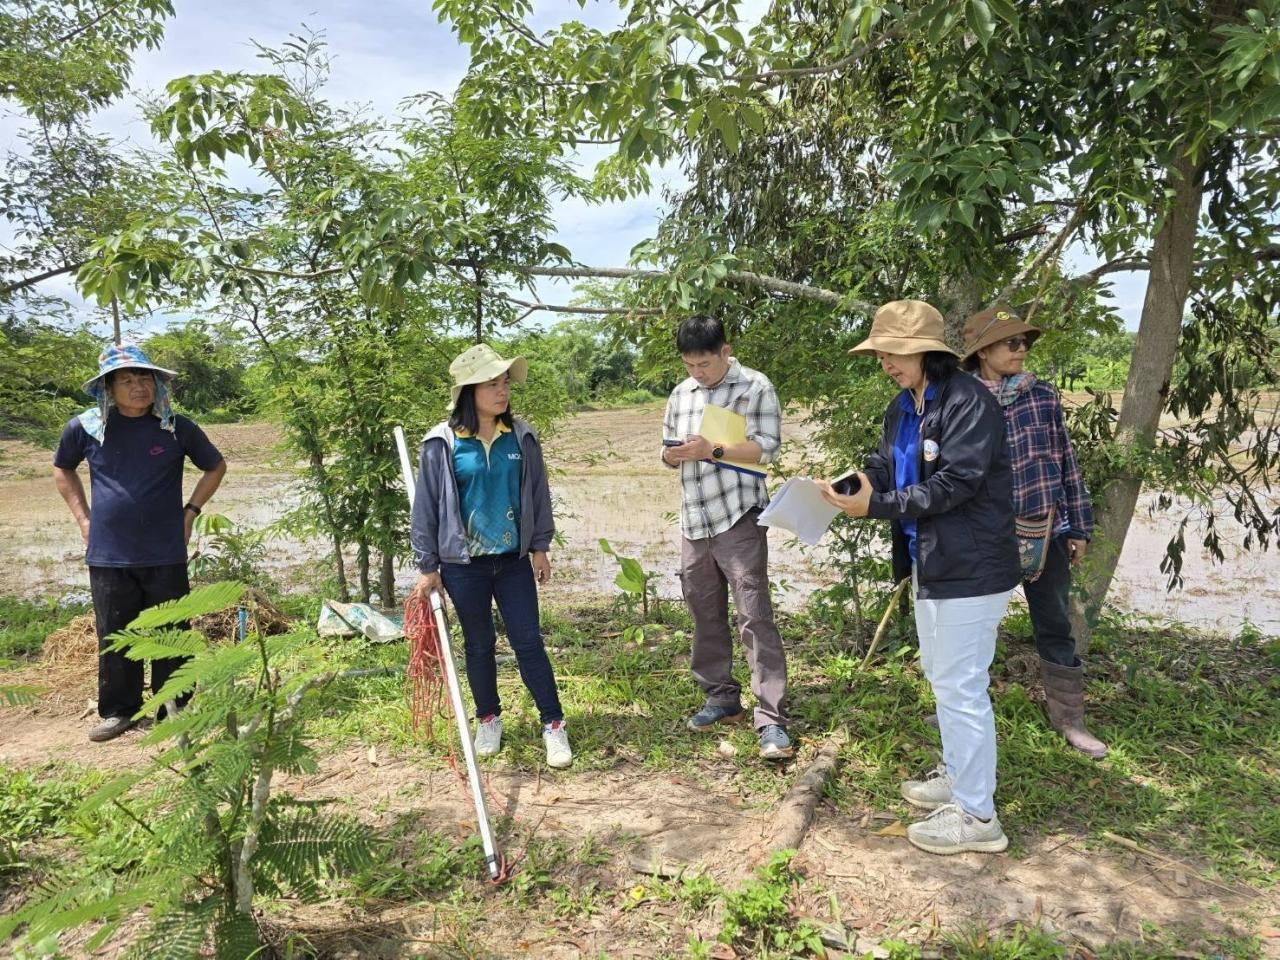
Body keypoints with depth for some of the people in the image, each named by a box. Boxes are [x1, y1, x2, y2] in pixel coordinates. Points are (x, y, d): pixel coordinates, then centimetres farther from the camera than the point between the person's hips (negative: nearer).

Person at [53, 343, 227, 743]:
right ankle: (118, 711, 25)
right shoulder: (85, 428, -1)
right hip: (108, 556, 1)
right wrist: (83, 518, 8)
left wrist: (190, 511, 3)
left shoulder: (177, 428, -4)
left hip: (166, 555, -1)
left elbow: (215, 466, 12)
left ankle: (175, 709, 21)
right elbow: (62, 470, 18)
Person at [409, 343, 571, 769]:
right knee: (479, 644, 13)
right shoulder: (442, 443, -9)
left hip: (514, 560, 1)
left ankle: (553, 725, 14)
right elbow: (426, 506, -4)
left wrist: (540, 545, 7)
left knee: (528, 642, 4)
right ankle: (488, 720, 32)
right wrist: (427, 566, -3)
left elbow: (537, 494, 7)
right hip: (463, 563, -1)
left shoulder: (521, 437, -2)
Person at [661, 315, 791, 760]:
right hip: (693, 522, 6)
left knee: (755, 616, -8)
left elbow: (767, 446, -11)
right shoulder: (681, 394, 14)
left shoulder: (755, 387, -3)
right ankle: (722, 698, 28)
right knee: (705, 614, 13)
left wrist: (712, 449, -21)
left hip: (738, 518, -6)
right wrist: (674, 454, -7)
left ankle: (772, 720, -5)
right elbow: (668, 450, 18)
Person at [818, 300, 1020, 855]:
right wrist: (846, 486, -12)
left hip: (969, 569, -10)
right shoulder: (902, 409, 11)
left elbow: (954, 484, -26)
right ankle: (957, 776, 41)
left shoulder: (968, 402, -19)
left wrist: (876, 507, -27)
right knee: (940, 676, 22)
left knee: (960, 687, -2)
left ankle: (976, 816, 13)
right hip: (930, 564, 10)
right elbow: (883, 471, 8)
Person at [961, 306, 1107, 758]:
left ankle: (1068, 718, 27)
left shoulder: (1044, 396, 1)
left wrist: (1079, 526, 5)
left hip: (1046, 532, 2)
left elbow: (1066, 463, 6)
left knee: (1056, 627, 12)